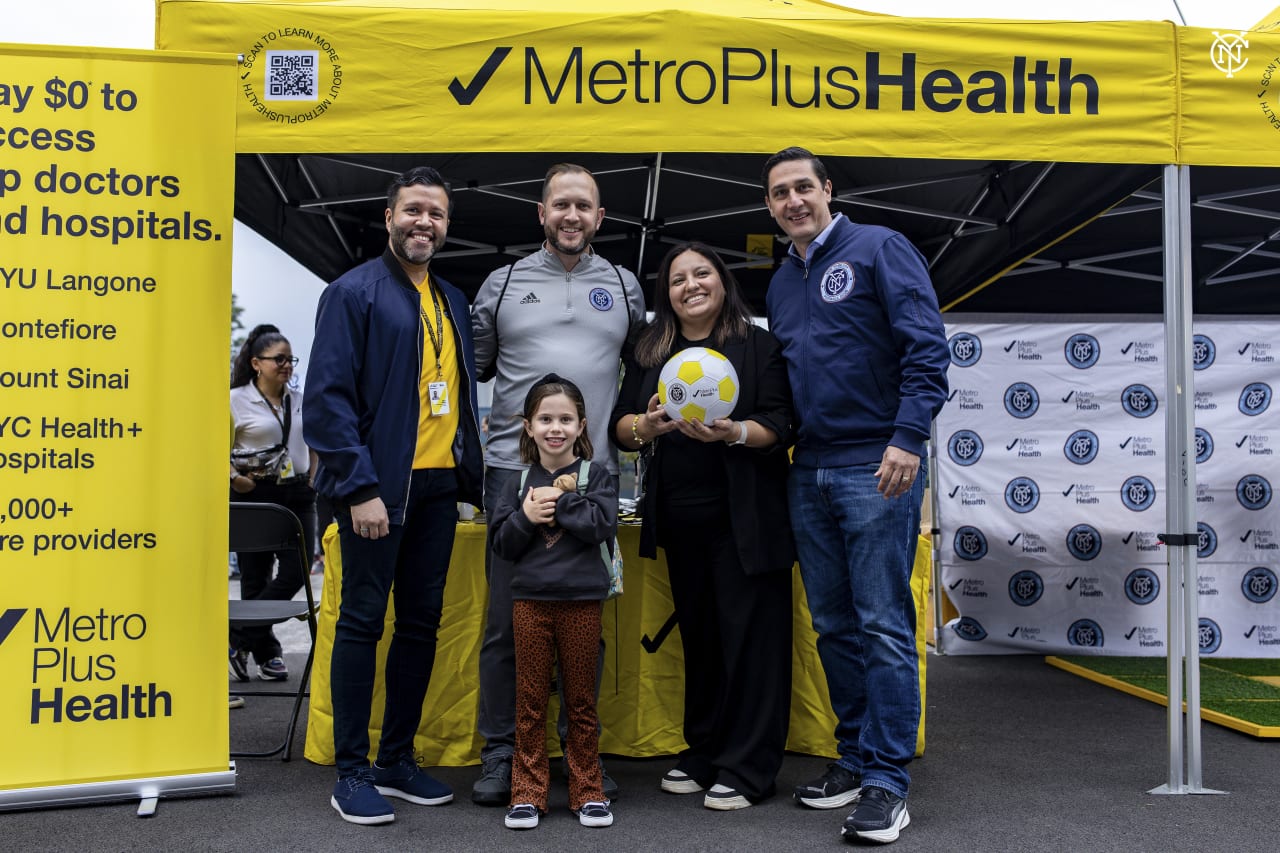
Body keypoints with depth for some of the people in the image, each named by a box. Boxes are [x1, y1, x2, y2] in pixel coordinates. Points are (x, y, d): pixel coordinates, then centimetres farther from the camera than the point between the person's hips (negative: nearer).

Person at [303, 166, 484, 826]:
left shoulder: (453, 302, 16)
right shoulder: (353, 292, -4)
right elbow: (328, 396, -11)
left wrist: (471, 475, 9)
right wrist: (359, 487, -17)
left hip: (439, 484, 7)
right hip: (378, 486, -7)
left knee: (421, 624, 11)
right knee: (363, 622, 1)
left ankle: (398, 760, 23)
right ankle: (352, 772, 11)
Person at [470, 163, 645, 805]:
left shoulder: (623, 287, 13)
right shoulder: (503, 284, 9)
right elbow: (473, 368, 14)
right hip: (514, 469, -1)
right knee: (507, 618, 1)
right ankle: (500, 752, 13)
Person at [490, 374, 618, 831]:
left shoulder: (595, 477, 1)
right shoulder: (518, 483, 6)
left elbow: (603, 524, -16)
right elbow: (501, 545, 2)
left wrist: (557, 501, -15)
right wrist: (526, 517, -15)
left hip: (581, 600, -1)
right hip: (530, 600, 2)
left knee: (582, 700, 9)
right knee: (530, 700, 8)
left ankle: (587, 790, 20)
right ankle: (527, 793, 17)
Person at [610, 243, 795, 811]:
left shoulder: (759, 346, 0)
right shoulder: (648, 355, 13)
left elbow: (780, 427, -6)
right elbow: (620, 428, 8)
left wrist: (733, 433, -25)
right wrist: (647, 426, -14)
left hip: (744, 519, -4)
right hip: (680, 519, 4)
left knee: (749, 633, -4)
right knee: (698, 635, 12)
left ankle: (747, 770, 4)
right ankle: (703, 754, 23)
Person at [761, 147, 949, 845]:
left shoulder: (879, 249, -2)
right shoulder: (780, 284, 18)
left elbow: (926, 346, -11)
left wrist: (909, 436, -20)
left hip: (877, 470, -7)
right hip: (809, 474, 7)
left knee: (883, 626, -5)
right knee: (833, 625, 12)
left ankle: (887, 782, 2)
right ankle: (855, 759, 24)